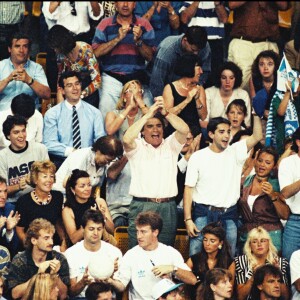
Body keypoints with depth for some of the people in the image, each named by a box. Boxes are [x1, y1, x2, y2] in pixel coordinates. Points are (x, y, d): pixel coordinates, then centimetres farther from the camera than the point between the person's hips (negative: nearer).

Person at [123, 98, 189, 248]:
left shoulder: (170, 145, 13)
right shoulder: (137, 147, 7)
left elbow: (184, 130, -4)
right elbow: (127, 139, -15)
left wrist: (166, 113, -15)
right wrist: (148, 114, -14)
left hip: (167, 207, 2)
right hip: (141, 207, -2)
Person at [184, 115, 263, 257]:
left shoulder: (235, 152, 7)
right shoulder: (198, 157, 2)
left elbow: (257, 137, -6)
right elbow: (189, 189, 0)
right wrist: (188, 219, -7)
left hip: (229, 216, 2)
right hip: (203, 214, -2)